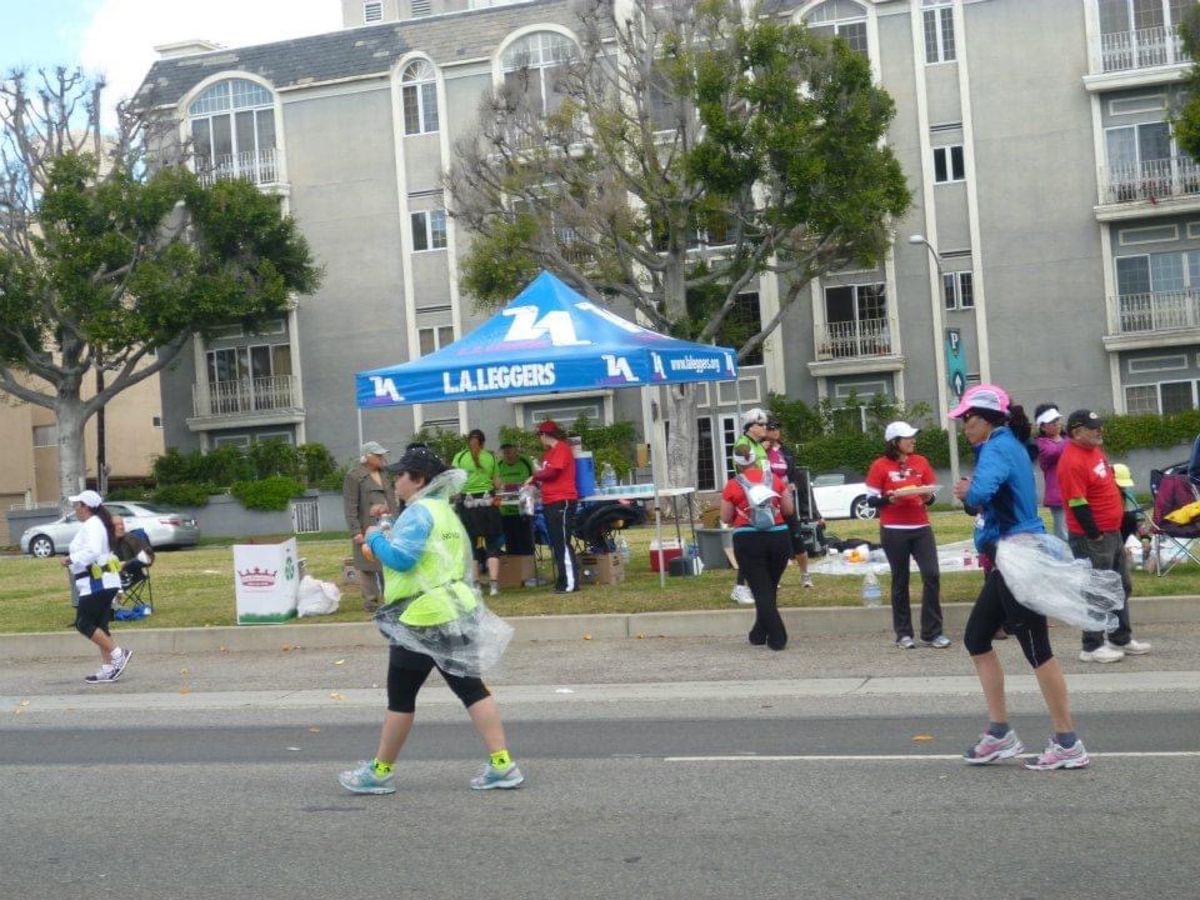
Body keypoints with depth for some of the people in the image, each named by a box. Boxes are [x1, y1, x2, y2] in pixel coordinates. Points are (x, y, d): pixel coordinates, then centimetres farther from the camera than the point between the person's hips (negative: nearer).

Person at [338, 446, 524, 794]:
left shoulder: (418, 512, -13)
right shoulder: (445, 511, 18)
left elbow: (401, 557, -22)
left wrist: (375, 538, -7)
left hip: (422, 618, -9)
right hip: (453, 612, 9)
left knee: (400, 697, 2)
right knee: (471, 689, 5)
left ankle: (380, 772, 13)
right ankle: (502, 765, -1)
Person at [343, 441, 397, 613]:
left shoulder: (385, 475, 15)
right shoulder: (354, 476, -6)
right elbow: (350, 506, -10)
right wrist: (355, 531, -16)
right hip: (367, 528, -6)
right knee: (368, 565, -1)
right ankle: (370, 601, 7)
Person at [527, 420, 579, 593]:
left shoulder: (562, 449, -8)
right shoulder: (549, 452, 20)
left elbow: (552, 472, -16)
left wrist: (534, 476, -2)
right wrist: (535, 483, 2)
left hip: (562, 501, -10)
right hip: (550, 502, 10)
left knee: (563, 543, -11)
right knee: (555, 544, 11)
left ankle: (571, 583, -11)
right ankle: (561, 581, 16)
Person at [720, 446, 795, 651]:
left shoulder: (733, 485, -2)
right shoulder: (775, 479, 4)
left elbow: (726, 518, 4)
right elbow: (789, 510, 8)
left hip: (748, 540, -3)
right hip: (778, 536, 3)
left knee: (761, 590, 3)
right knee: (770, 588, 18)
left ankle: (777, 637, -6)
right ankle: (760, 633, 29)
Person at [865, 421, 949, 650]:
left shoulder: (921, 462, 7)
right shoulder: (880, 466, -4)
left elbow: (931, 492, 12)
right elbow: (870, 499, -3)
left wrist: (928, 497, -10)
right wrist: (889, 499, -21)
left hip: (921, 528, 3)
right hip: (894, 531, -3)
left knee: (932, 575, -7)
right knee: (900, 581, 5)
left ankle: (932, 633, 2)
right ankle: (903, 634, 15)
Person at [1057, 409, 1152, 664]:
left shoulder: (1094, 450, 9)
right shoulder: (1072, 461, -22)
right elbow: (1077, 505, -23)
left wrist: (1113, 531, 18)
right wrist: (1096, 536, -18)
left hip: (1113, 533, 10)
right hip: (1091, 538, -10)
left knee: (1122, 587, 17)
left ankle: (1121, 639, 28)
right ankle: (1092, 647, 7)